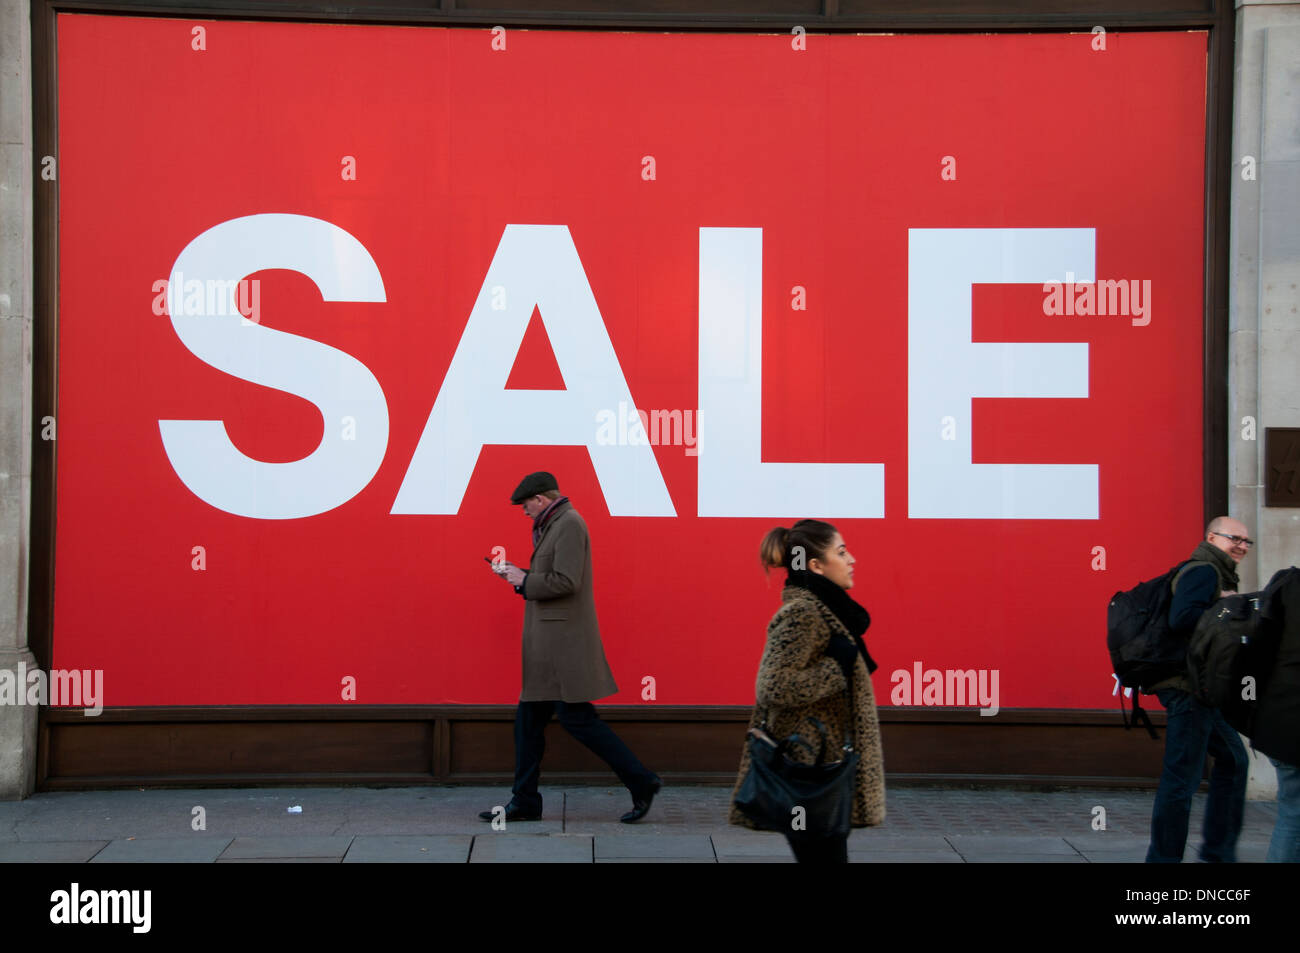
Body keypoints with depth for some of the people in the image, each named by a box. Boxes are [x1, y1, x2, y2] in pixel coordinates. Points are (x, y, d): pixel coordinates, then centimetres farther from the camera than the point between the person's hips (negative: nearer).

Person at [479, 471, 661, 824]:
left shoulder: (569, 524, -14)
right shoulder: (554, 526, 18)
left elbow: (565, 582, -22)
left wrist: (525, 580, -10)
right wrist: (518, 575, 12)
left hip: (565, 642, -10)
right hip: (549, 646, 10)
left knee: (576, 717, -8)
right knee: (528, 719, 10)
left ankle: (641, 782, 0)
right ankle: (525, 802, 16)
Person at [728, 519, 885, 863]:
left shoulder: (822, 609, 14)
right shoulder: (800, 614, -16)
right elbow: (773, 686, -24)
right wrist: (839, 667, -19)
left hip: (827, 768, 10)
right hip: (810, 770, -10)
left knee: (833, 853, 14)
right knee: (826, 856, -7)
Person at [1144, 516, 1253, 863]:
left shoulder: (1217, 574, 22)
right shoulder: (1203, 571, -11)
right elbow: (1182, 619, -26)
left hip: (1200, 688, 11)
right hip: (1188, 685, -11)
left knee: (1233, 758, 21)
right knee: (1183, 774, -8)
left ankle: (1218, 850, 29)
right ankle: (1164, 857, -1)